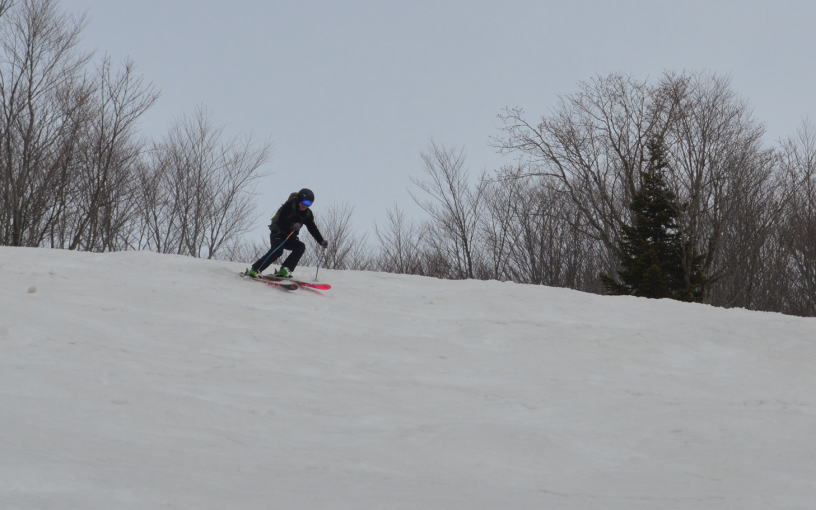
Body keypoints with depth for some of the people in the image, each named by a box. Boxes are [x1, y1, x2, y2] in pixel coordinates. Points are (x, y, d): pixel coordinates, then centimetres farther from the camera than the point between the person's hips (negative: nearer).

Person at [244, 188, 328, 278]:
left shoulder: (307, 213, 0)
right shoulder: (288, 206, -16)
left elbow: (313, 229, 5)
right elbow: (279, 222, -24)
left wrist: (321, 241, -5)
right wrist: (291, 226, -39)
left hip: (290, 238, 6)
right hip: (277, 234, -6)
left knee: (301, 247, -20)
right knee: (277, 250, -31)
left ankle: (284, 271, -21)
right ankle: (254, 270, -28)